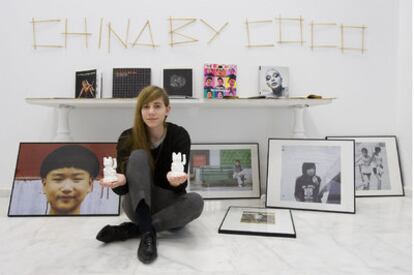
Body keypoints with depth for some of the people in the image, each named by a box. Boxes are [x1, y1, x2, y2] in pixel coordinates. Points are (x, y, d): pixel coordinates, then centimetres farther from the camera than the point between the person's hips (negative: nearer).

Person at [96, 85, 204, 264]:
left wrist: (175, 181, -43)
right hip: (138, 206, 0)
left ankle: (132, 229, -21)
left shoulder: (179, 135, -14)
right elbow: (123, 189, -15)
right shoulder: (128, 138, -12)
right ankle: (147, 233, -34)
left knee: (196, 201, -32)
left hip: (169, 204, 1)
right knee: (138, 155, -25)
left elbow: (180, 187, -18)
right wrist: (119, 181, -39)